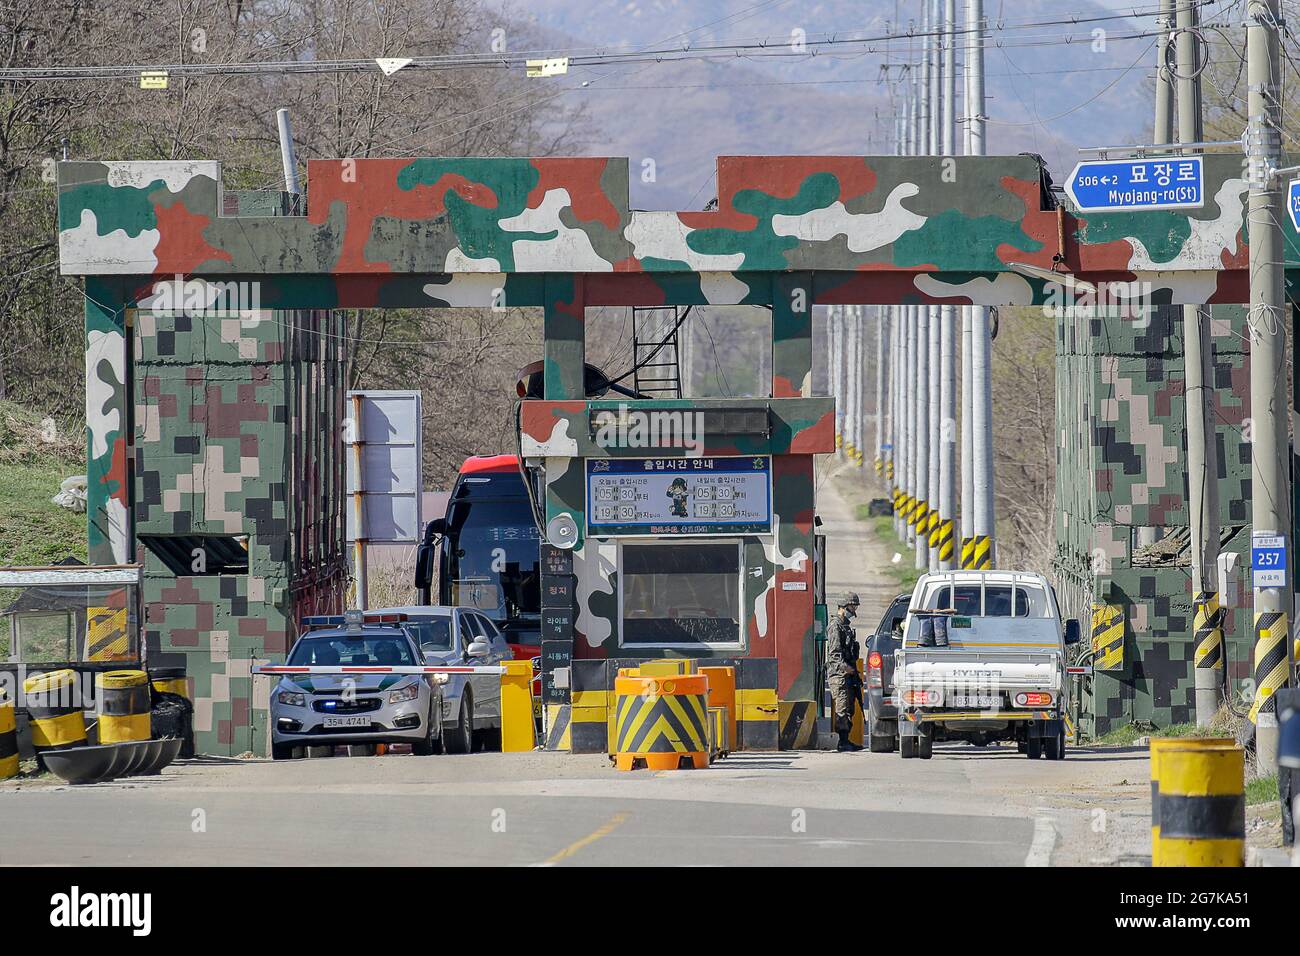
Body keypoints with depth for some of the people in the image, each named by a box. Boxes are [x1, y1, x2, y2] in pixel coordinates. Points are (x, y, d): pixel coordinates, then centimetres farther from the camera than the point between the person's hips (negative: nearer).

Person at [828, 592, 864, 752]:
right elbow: (835, 651, -18)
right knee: (842, 708, -12)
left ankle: (846, 740, 13)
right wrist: (845, 667, -27)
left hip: (849, 673, 10)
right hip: (839, 673, -10)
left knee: (849, 708, 10)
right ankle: (843, 742, -15)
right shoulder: (836, 625, -8)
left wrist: (855, 671, 23)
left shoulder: (846, 625, 22)